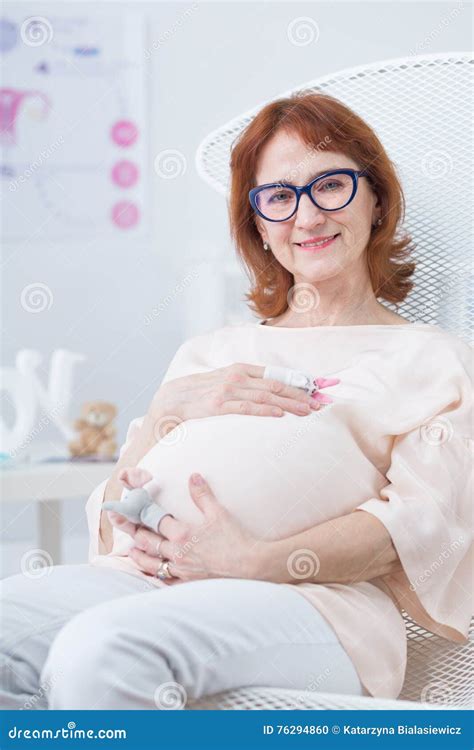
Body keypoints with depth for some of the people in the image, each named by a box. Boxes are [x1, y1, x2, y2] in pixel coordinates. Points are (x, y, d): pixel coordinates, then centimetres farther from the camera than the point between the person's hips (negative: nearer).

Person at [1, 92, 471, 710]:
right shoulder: (210, 351, 30)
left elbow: (423, 522, -1)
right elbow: (113, 516, 20)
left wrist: (252, 560, -16)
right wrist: (170, 410, 0)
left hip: (316, 599, -4)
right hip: (142, 577, 4)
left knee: (101, 648, -35)